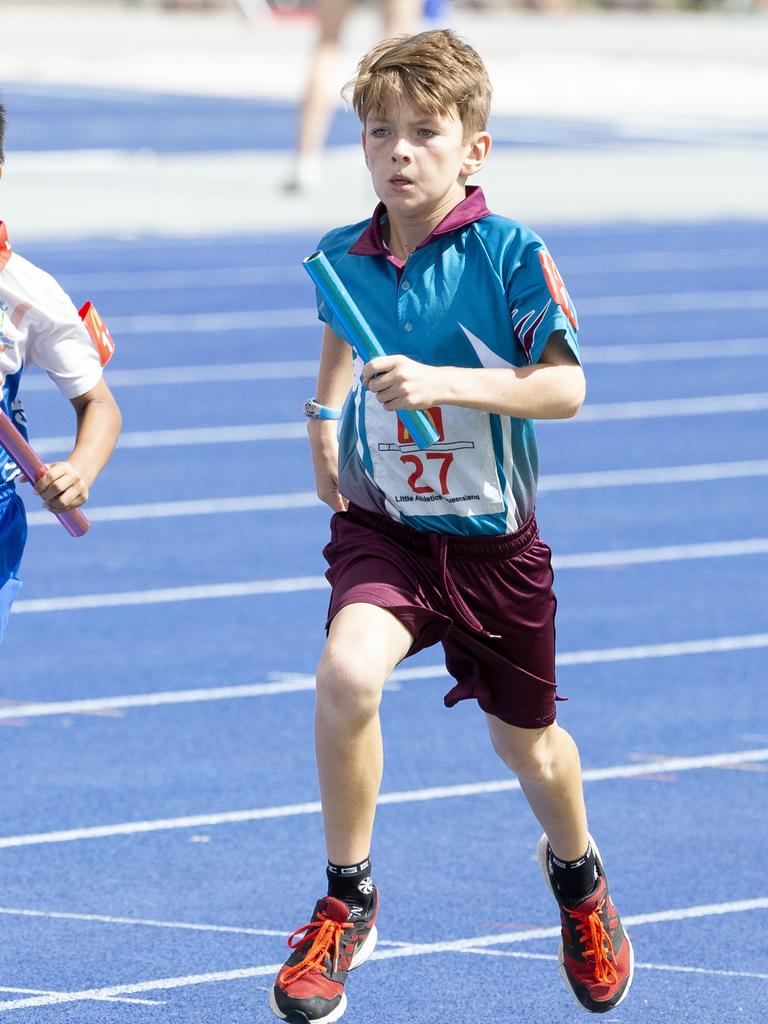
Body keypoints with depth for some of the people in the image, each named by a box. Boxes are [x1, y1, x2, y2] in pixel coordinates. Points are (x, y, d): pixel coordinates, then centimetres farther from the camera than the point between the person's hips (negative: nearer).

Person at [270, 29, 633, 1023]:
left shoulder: (510, 254, -16)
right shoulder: (342, 256, -3)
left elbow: (566, 387, -23)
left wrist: (445, 382, -33)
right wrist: (323, 420, 17)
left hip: (492, 540, -1)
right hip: (381, 526, 1)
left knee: (525, 743, 17)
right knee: (346, 675, -29)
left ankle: (577, 873, 53)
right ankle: (346, 901, -9)